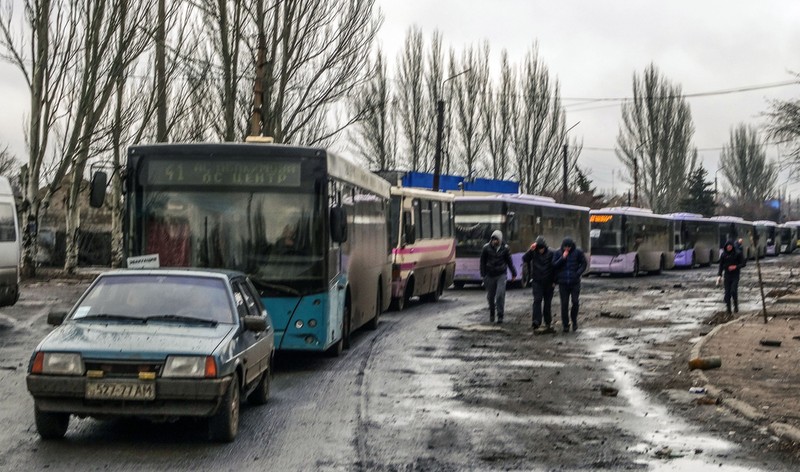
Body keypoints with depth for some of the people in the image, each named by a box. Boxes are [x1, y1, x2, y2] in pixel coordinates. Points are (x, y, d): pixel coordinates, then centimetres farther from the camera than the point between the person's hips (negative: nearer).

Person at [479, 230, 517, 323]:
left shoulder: (504, 248, -1)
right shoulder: (486, 248, -4)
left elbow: (509, 261, 10)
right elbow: (482, 262, 3)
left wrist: (513, 273, 14)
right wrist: (483, 275, -1)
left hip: (501, 275, -1)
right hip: (490, 275, 1)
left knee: (500, 295, -12)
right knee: (490, 296, 8)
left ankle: (500, 315, -6)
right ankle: (491, 314, 28)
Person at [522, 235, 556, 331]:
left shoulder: (551, 253, -4)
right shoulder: (534, 253, -1)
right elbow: (524, 259, -12)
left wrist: (554, 281, -3)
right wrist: (531, 250, -23)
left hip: (548, 282, 0)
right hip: (537, 281, 0)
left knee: (547, 302, 7)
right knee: (537, 300, -13)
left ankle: (547, 322, 19)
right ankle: (536, 321, -21)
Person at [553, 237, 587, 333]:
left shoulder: (578, 252, 0)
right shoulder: (559, 254, 3)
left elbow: (583, 264, 4)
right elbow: (554, 265, -3)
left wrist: (578, 273, -10)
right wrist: (563, 258, -15)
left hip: (575, 282, -1)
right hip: (563, 283, 1)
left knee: (575, 302, -6)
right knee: (564, 304, 1)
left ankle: (574, 320, 19)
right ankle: (565, 324, 10)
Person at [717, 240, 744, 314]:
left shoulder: (738, 254, -5)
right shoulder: (724, 255, 2)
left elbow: (743, 263, -1)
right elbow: (721, 265, 5)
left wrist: (736, 267, -18)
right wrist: (719, 275, -4)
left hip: (735, 275, -3)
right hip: (727, 276, 3)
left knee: (733, 291, -13)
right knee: (727, 293, 1)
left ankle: (736, 306, 9)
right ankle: (728, 309, 9)